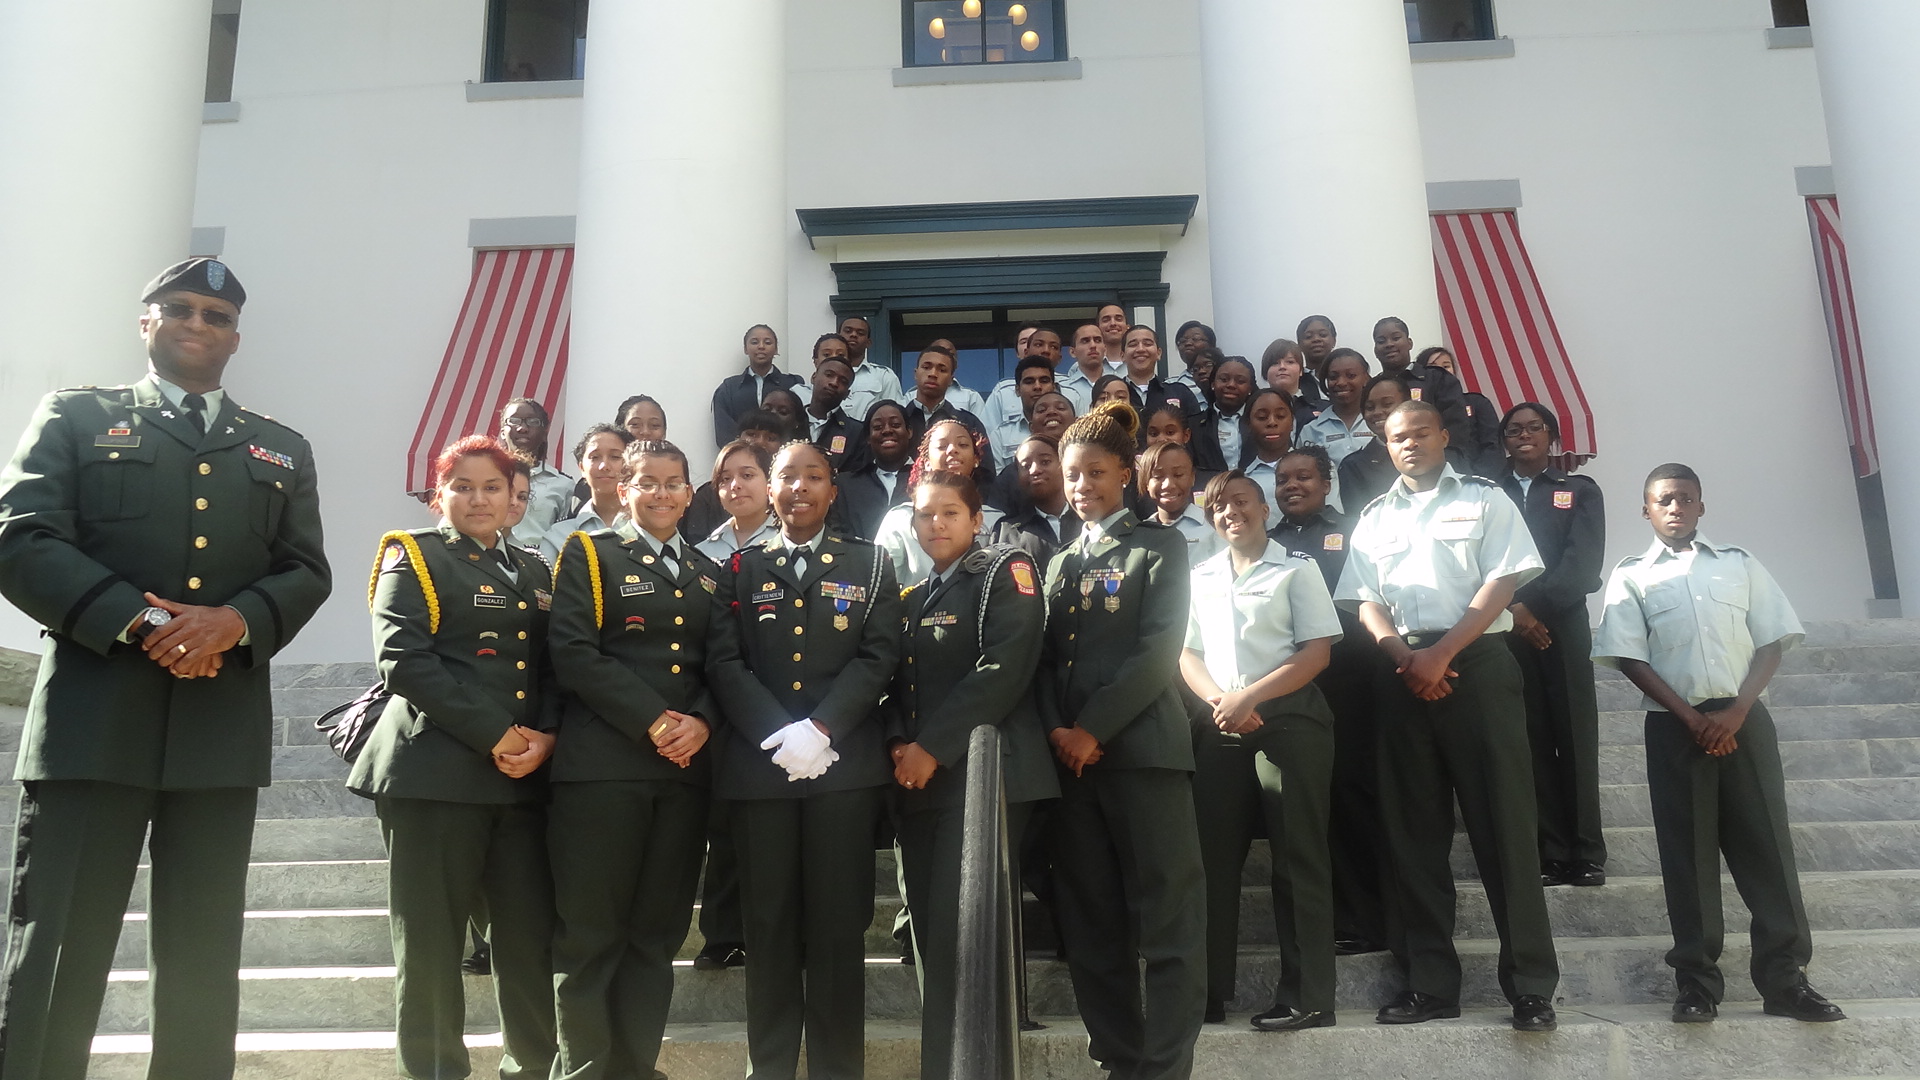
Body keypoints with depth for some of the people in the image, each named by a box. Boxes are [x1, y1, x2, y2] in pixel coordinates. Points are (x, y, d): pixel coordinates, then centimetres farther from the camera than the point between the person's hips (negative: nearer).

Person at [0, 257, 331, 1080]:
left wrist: (235, 620, -12)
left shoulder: (282, 449, 18)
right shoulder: (76, 416, 11)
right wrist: (139, 623, -14)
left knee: (202, 964, 7)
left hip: (222, 728, 3)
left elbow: (307, 572, 9)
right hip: (92, 719, -2)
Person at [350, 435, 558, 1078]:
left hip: (524, 777, 4)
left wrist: (543, 736, -6)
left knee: (531, 935, 4)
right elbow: (402, 658, -11)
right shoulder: (412, 557, 3)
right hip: (434, 773, -4)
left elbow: (554, 667, 14)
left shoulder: (533, 573, 19)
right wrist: (493, 734, -15)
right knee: (430, 942, 2)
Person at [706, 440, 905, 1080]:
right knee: (769, 921, 7)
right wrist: (778, 734, -14)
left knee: (838, 921, 3)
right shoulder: (740, 569, 11)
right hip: (759, 765, 1)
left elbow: (879, 657, -1)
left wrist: (821, 729, -14)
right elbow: (724, 663, 1)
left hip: (845, 763, -1)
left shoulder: (869, 564, 9)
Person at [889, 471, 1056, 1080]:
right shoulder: (912, 596, 21)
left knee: (960, 932, -11)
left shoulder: (1006, 572, 0)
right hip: (916, 779, 7)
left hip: (981, 771, -6)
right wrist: (899, 744, -2)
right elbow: (898, 681, 19)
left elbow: (1004, 669, -13)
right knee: (932, 931, 7)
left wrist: (933, 748, -15)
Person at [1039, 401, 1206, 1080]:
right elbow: (1045, 659, 13)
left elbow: (1159, 650, -8)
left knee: (1168, 920, -4)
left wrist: (1093, 729, -13)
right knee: (1091, 924, 7)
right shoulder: (1060, 563, 20)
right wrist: (1056, 730, -6)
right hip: (1070, 757, 5)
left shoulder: (1159, 546, 4)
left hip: (1142, 749, -5)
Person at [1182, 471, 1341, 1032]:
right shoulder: (1201, 577, 16)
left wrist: (1248, 696, -12)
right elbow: (1188, 654, 12)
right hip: (1220, 730, 4)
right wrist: (1220, 701, -8)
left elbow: (1318, 650, -4)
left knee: (1297, 857, -3)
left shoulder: (1296, 569, 5)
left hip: (1289, 720, -4)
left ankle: (1307, 996, 2)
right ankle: (1208, 993, 11)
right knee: (1214, 856, 4)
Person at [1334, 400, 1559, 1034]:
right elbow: (1366, 603, 9)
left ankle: (1531, 984, 2)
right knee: (1414, 831, 5)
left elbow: (1500, 585, -3)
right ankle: (1431, 982, 12)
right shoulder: (1374, 518, 17)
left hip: (1478, 666, -3)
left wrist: (1441, 655, -13)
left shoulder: (1485, 501, 8)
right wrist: (1408, 659, -9)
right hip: (1403, 675, 4)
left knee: (1502, 823, -4)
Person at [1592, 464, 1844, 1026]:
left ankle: (1785, 977, 6)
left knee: (1765, 843, 0)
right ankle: (1697, 980, 5)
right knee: (1687, 850, 1)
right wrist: (1693, 719, -11)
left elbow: (1772, 640, 6)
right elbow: (1630, 658, -2)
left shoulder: (1739, 563, 12)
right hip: (1674, 725, -1)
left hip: (1744, 718, 1)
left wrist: (1736, 710, -8)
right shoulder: (1631, 576, 6)